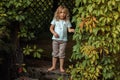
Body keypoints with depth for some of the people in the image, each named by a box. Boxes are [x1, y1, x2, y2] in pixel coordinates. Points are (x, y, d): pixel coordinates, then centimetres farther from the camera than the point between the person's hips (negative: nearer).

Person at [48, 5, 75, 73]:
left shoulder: (67, 21, 0)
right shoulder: (55, 20, 1)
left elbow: (69, 30, -4)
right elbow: (51, 28, 5)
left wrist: (72, 30, -26)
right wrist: (54, 33, -12)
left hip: (63, 40, -1)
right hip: (56, 39, 1)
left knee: (62, 54, 3)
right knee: (55, 53, 10)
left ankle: (61, 67, 14)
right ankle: (53, 66, 21)